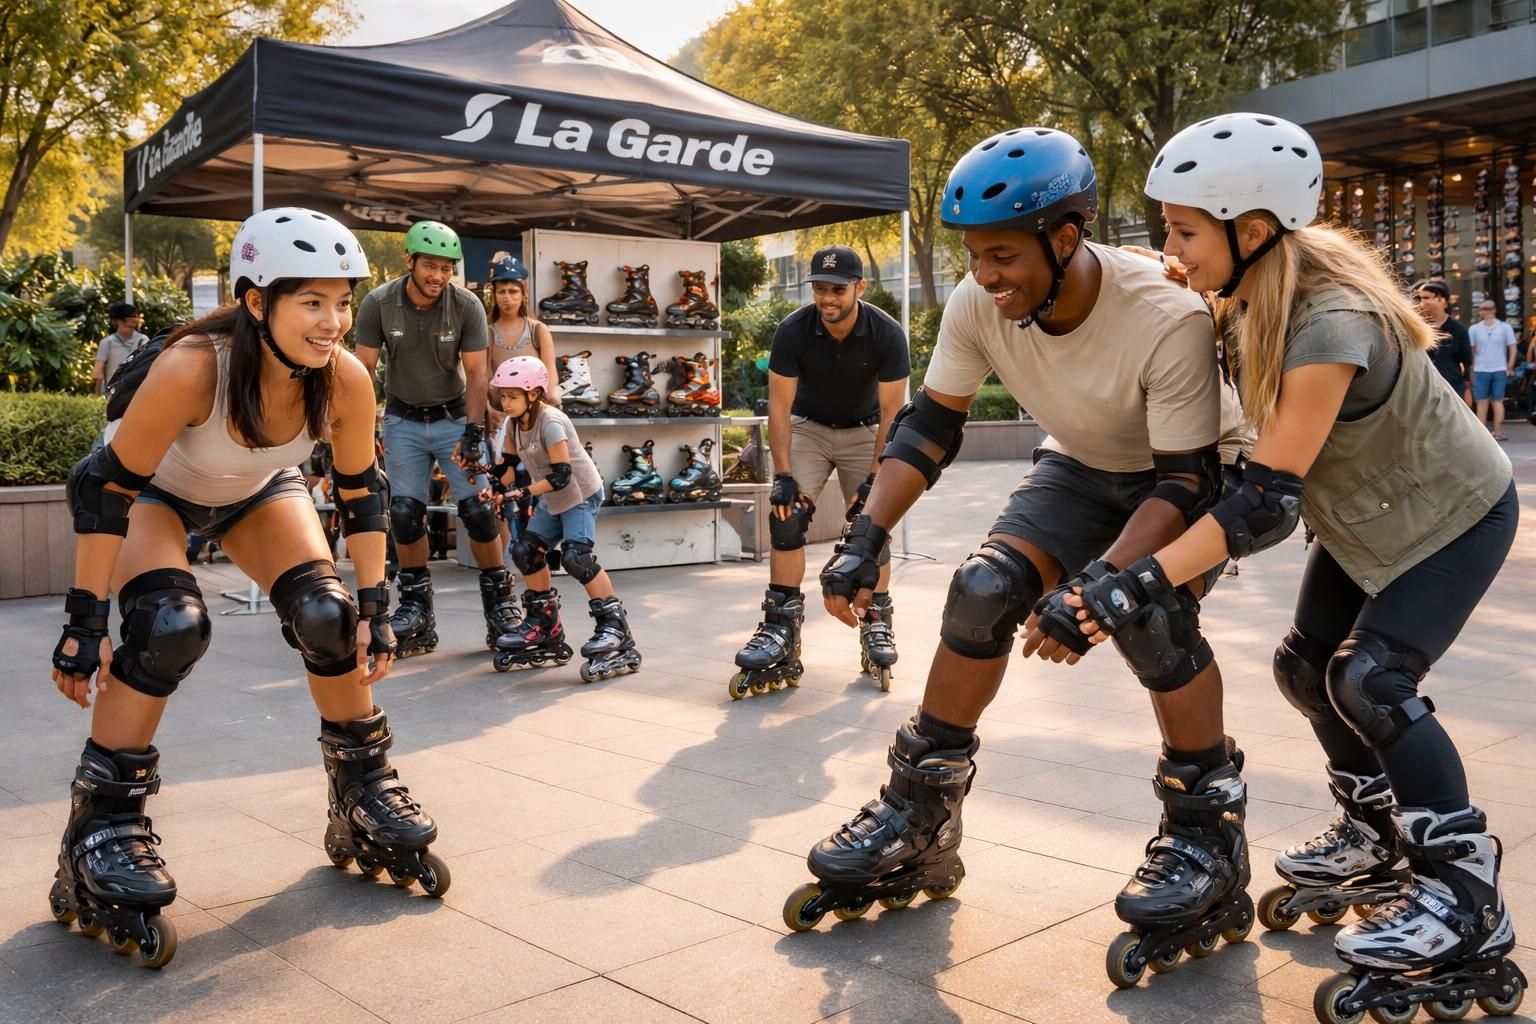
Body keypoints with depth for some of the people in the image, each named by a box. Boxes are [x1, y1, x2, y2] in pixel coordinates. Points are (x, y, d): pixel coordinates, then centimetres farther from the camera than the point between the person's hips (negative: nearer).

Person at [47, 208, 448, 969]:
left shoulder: (346, 380, -29)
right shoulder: (191, 367, -41)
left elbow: (360, 491, -14)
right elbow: (103, 487, -31)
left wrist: (374, 606, -13)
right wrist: (85, 621, -29)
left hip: (257, 491, 4)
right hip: (155, 491, -3)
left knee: (327, 617, -13)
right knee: (169, 627, -27)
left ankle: (366, 802, 7)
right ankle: (101, 834, -9)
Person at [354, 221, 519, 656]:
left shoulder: (467, 305, -15)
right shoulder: (379, 303, -14)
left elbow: (476, 373, -14)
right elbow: (363, 370, -9)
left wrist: (473, 433, -22)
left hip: (454, 416, -1)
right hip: (403, 420, 1)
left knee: (479, 510, -7)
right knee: (405, 514, -1)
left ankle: (499, 599, 6)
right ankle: (415, 605, 11)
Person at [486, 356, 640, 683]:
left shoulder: (550, 423, -25)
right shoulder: (515, 423, 0)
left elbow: (562, 475, -29)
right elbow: (507, 464, 10)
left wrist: (522, 493, -32)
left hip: (582, 495, -9)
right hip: (553, 500, 9)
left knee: (576, 556, -24)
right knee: (526, 551, 6)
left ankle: (614, 623, -17)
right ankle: (544, 624, 20)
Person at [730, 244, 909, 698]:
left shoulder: (887, 334, -25)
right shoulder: (792, 331, -23)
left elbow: (891, 413, -20)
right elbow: (779, 406, -18)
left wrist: (874, 479, -24)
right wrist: (783, 475, -23)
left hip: (864, 431, 0)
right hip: (808, 426, 1)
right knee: (786, 515, -15)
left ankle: (877, 623, 3)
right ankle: (781, 624, -13)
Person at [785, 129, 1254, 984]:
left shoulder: (1168, 317, -36)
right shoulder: (979, 306, -22)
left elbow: (1186, 478, -32)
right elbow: (931, 425, -12)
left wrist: (1099, 584, -46)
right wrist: (866, 540, -24)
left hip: (1192, 472, -4)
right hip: (1082, 467, 5)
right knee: (984, 591, -16)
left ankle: (1207, 833, -8)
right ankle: (919, 818, 0)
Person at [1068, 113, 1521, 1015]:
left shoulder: (1330, 325, -36)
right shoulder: (1253, 293, -13)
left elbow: (1268, 503, -40)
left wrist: (1143, 582, -46)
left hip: (1451, 516, -8)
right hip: (1369, 517, 8)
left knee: (1373, 682, -17)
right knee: (1309, 666, 8)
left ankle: (1468, 899, -1)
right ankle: (1377, 839, 28)